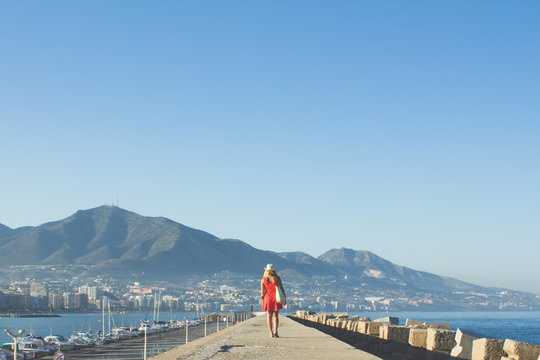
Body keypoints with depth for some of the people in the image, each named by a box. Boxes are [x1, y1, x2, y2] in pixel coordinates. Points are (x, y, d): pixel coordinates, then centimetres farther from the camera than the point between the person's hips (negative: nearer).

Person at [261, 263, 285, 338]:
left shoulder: (263, 280, -3)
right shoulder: (277, 278, -5)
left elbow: (262, 292, -3)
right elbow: (282, 289, -4)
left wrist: (262, 298, 12)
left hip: (267, 298, 0)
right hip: (276, 298, 0)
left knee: (269, 316, 7)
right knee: (275, 315, 9)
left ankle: (271, 333, 2)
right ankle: (275, 331, -9)